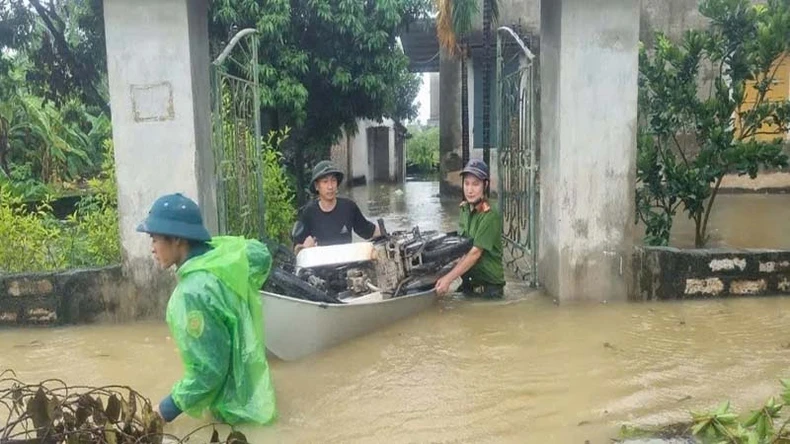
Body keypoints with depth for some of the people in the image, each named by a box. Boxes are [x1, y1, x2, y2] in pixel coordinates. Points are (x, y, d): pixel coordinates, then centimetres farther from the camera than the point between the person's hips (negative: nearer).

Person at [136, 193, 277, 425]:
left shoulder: (192, 292, -31)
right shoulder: (224, 255, -8)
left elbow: (208, 369, -27)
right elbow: (260, 255, 14)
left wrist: (172, 406, -14)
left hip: (233, 405, -8)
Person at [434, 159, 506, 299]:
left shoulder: (490, 217, -21)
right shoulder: (464, 208, 1)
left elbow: (475, 253, -24)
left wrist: (448, 279, -27)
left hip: (489, 288, -6)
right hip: (468, 282, 6)